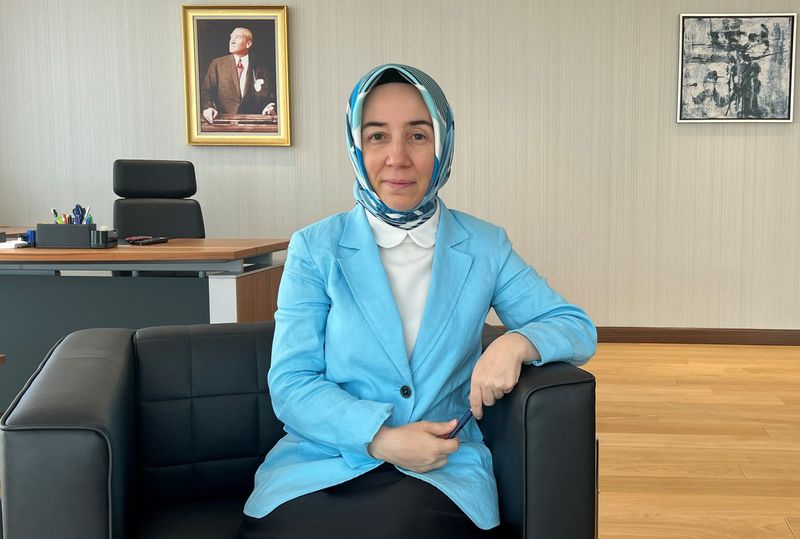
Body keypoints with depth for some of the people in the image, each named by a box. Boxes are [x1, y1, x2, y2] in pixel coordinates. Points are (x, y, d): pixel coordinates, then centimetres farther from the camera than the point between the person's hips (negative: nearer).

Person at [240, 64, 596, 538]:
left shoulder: (486, 248, 6)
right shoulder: (314, 248, 2)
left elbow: (578, 329, 8)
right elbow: (291, 383, -2)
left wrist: (517, 342, -15)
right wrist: (380, 439, -18)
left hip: (444, 470, 0)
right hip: (322, 464, 0)